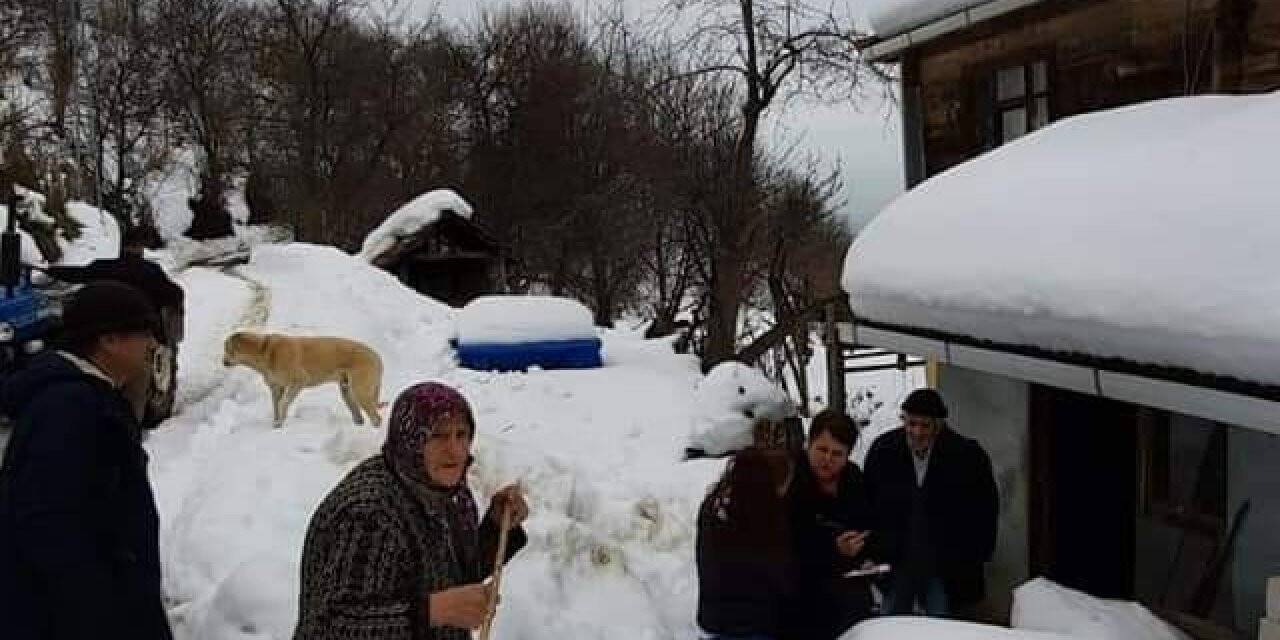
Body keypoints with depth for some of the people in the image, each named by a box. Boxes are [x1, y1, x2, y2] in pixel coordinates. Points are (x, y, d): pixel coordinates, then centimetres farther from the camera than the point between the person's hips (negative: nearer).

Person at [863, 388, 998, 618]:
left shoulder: (967, 455, -10)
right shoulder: (883, 450, -3)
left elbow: (986, 511, 0)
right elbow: (866, 504, 6)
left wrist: (974, 556, -2)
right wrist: (875, 551, 1)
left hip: (946, 569, -2)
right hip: (896, 564, 2)